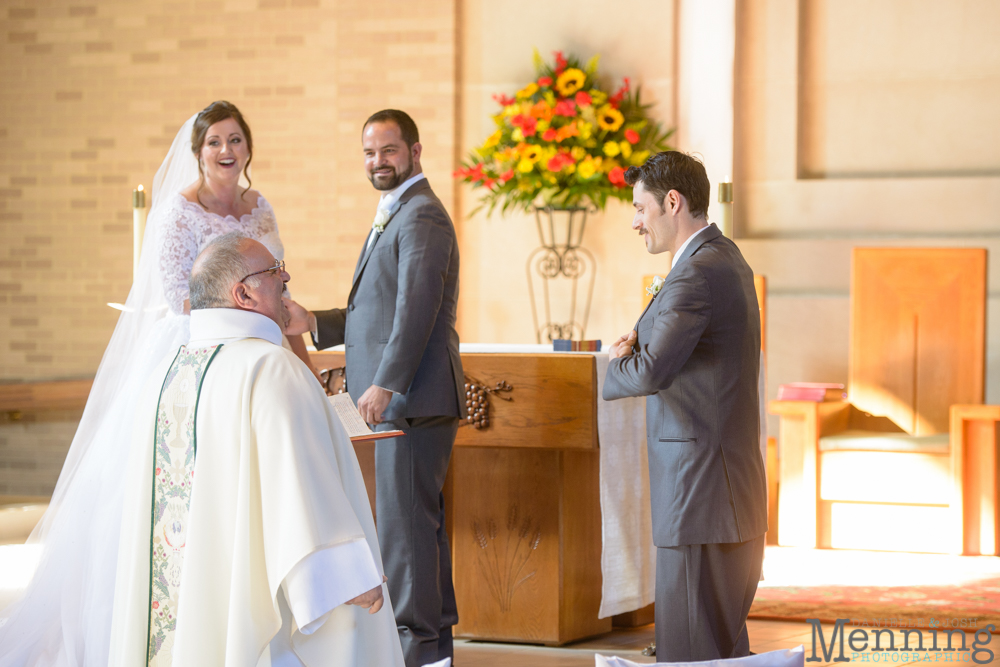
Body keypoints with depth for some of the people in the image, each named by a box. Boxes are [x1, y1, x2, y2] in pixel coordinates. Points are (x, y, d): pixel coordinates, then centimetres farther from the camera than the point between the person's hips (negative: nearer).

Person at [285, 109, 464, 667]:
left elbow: (416, 308, -22)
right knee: (420, 518, 15)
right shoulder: (396, 214, 21)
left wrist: (385, 385, -25)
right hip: (405, 400, 11)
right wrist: (315, 323, 12)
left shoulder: (421, 216, -13)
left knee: (404, 518, -8)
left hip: (414, 398, -11)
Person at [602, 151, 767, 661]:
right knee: (726, 646, 16)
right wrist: (639, 345, 5)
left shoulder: (697, 275, -16)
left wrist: (618, 366, -4)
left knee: (689, 653, -7)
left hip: (700, 496, -11)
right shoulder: (727, 260, 16)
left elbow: (651, 374, -26)